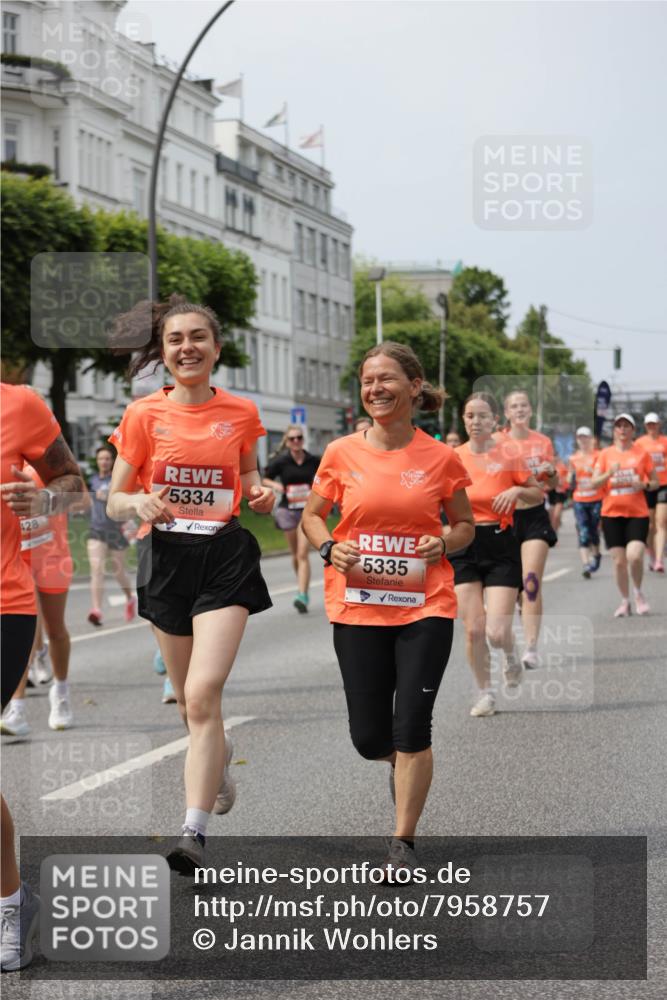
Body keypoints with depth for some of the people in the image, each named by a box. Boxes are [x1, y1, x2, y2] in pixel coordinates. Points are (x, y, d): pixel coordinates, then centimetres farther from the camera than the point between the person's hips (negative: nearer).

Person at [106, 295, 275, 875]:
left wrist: (261, 496, -4)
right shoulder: (144, 415, 0)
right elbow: (114, 503, 2)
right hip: (166, 558, 2)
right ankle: (219, 756, 49)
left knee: (203, 694, -16)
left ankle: (195, 833, -16)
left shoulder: (241, 413, 3)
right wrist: (140, 502, -20)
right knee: (190, 696, 14)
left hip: (226, 557, -1)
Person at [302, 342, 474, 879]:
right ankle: (401, 762, 41)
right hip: (357, 608, 1)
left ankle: (404, 843, 7)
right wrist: (329, 548, -7)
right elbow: (312, 515, 13)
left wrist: (443, 543, -10)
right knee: (369, 737, 4)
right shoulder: (341, 454, -1)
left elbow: (465, 525, 11)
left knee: (412, 728, -7)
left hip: (425, 607, -1)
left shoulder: (441, 458, -2)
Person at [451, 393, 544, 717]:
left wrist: (517, 490, -14)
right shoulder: (453, 458, 4)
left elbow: (538, 494, 6)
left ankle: (510, 657, 27)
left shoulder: (508, 455, -3)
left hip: (500, 546, -2)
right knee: (473, 629, -2)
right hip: (464, 546, 2)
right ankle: (484, 694, 17)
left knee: (497, 632, -10)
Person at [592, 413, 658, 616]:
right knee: (619, 561, 0)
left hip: (637, 513, -1)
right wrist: (609, 473, -17)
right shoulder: (605, 454, 5)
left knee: (634, 556, -18)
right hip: (612, 514, 1)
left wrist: (644, 485, -12)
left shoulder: (642, 453, 4)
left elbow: (655, 481, 9)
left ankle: (638, 593, 9)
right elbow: (594, 483, 1)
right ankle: (625, 601, 17)